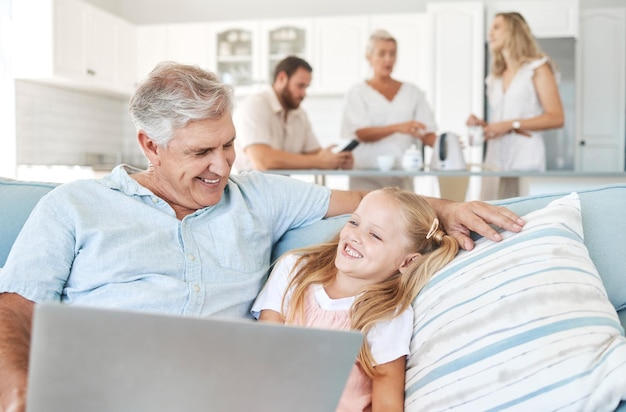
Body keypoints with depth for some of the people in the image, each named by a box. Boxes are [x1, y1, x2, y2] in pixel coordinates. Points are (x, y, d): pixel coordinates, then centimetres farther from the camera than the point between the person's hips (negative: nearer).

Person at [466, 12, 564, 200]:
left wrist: (511, 124, -11)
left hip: (525, 158, -5)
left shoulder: (537, 69, 5)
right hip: (495, 160, 5)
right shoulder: (494, 78, 22)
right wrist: (482, 125, 4)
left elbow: (556, 118, -5)